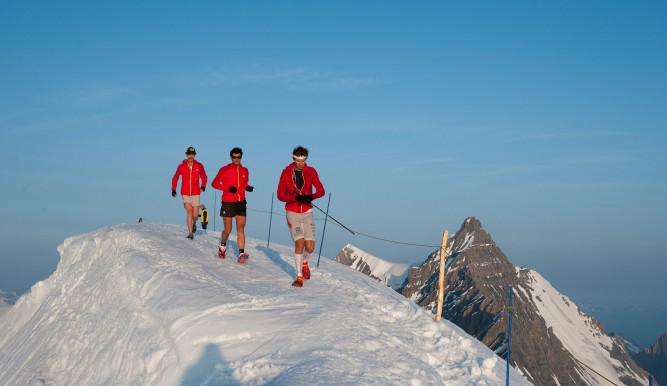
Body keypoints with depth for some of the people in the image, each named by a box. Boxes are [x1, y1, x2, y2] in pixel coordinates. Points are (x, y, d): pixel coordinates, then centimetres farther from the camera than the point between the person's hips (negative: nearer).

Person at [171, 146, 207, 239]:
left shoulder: (199, 166, 1)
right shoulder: (182, 166, 0)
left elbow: (204, 177, 12)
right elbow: (175, 178, 11)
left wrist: (203, 186, -5)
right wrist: (173, 189, 2)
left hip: (196, 194, 1)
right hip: (185, 193, -1)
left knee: (195, 215, 2)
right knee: (189, 211, -15)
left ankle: (193, 223, 38)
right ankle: (190, 233, -12)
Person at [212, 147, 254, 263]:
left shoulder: (245, 170, 10)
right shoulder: (225, 169, -1)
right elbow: (214, 183, 1)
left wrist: (247, 187, -2)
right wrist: (228, 187, -14)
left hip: (241, 203, 3)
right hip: (227, 203, -3)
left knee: (241, 228, -8)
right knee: (228, 230, 4)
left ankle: (241, 253, -13)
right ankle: (222, 246, 33)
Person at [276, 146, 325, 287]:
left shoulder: (311, 172, 0)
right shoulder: (286, 173, -4)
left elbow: (321, 190, -4)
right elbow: (281, 195, -6)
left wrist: (311, 197, -25)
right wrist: (296, 197, -23)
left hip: (307, 213, 2)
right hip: (292, 213, -2)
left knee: (310, 247, -5)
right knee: (299, 243, -14)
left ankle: (304, 262, 30)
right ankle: (299, 277, 1)